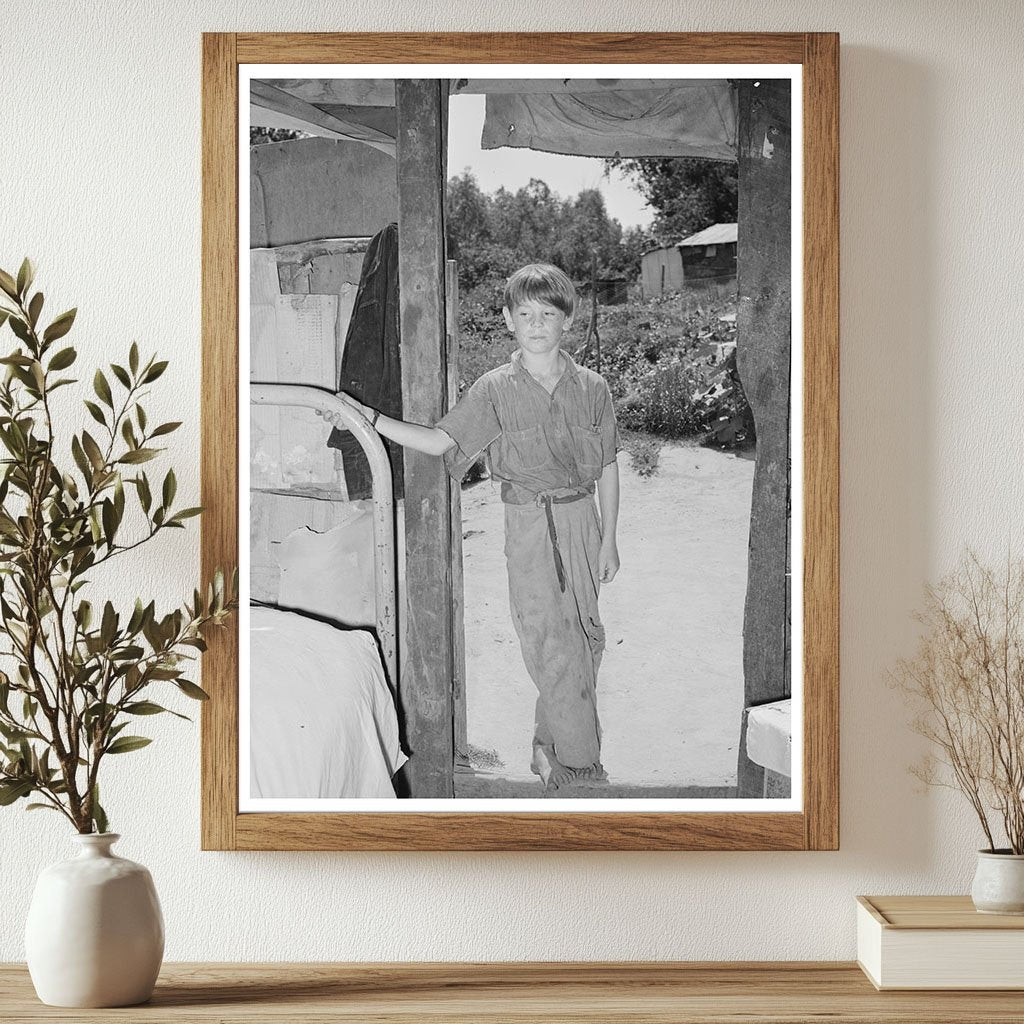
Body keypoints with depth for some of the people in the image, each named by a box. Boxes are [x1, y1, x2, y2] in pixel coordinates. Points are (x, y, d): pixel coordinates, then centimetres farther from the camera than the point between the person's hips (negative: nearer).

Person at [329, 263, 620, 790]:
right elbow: (439, 441, -7)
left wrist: (609, 539, 4)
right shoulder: (495, 390, -4)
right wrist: (368, 416, -16)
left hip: (582, 519, 3)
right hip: (529, 524, -2)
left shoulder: (591, 388, 1)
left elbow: (607, 468, 5)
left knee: (584, 639, 8)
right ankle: (579, 762, 3)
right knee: (553, 644, -5)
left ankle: (550, 742, 26)